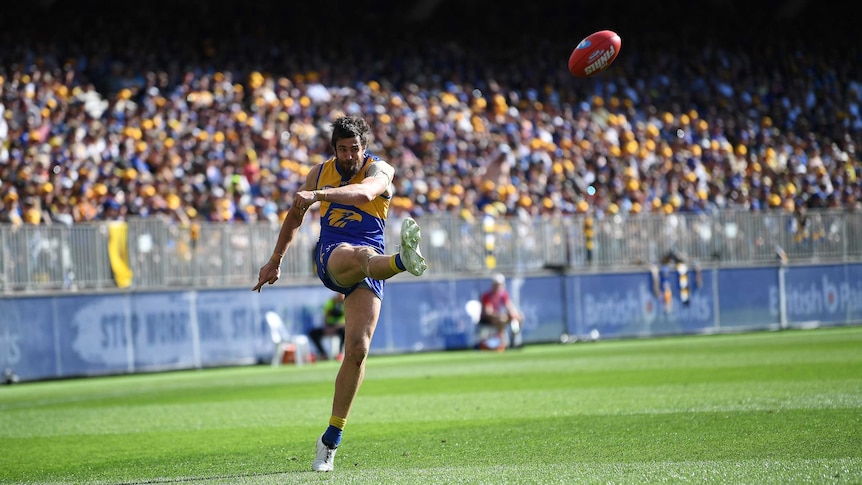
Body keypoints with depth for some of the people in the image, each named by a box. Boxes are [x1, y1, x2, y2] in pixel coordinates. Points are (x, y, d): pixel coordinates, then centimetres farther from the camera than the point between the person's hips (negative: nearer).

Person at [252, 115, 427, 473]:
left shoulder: (379, 170, 1)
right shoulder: (320, 173, 13)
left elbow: (364, 192, -25)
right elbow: (295, 216, 30)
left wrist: (318, 195, -39)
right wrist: (275, 261, 36)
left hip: (369, 269, -1)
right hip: (331, 256, 1)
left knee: (357, 349, -12)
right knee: (361, 255, -38)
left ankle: (331, 439, -2)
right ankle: (404, 260, -78)